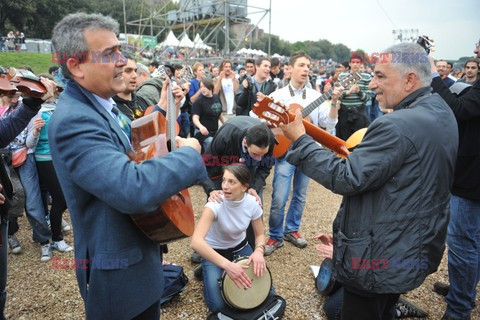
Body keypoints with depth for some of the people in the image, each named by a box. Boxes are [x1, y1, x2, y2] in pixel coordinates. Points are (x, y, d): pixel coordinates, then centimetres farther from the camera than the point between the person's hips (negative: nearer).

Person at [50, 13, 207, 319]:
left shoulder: (101, 104, 3)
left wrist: (162, 110, 7)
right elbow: (133, 190, -41)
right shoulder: (72, 121, -29)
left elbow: (134, 151, 15)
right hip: (118, 271, -9)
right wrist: (189, 152, -26)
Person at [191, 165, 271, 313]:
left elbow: (260, 234, -5)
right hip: (214, 251, -3)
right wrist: (227, 265, -53)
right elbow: (196, 242, -43)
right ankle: (207, 272, 14)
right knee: (218, 305, -16)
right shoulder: (215, 204, -32)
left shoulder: (252, 203, -20)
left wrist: (259, 250, -29)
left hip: (240, 248, 4)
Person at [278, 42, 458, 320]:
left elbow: (345, 179, -28)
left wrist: (299, 138, -22)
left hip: (379, 259, -9)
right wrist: (359, 154, 9)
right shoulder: (441, 112, 5)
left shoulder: (399, 125, -28)